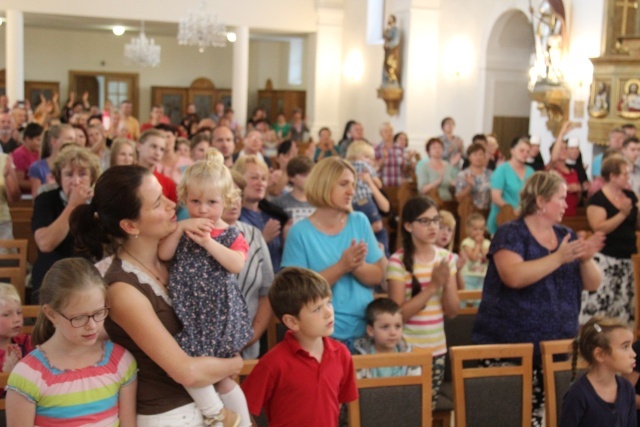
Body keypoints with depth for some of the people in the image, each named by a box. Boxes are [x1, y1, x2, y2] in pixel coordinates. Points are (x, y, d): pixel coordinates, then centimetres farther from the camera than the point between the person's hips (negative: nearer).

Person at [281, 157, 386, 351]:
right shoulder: (300, 232, -7)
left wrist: (356, 265, -17)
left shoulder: (360, 222, 4)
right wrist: (341, 266, -21)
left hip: (365, 330, 4)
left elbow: (378, 275, 3)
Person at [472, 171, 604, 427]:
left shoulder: (567, 235, 10)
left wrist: (586, 260, -11)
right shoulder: (511, 234, -7)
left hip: (557, 348, 5)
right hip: (510, 348, -5)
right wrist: (559, 258, -25)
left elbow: (593, 285, 8)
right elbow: (514, 277, -25)